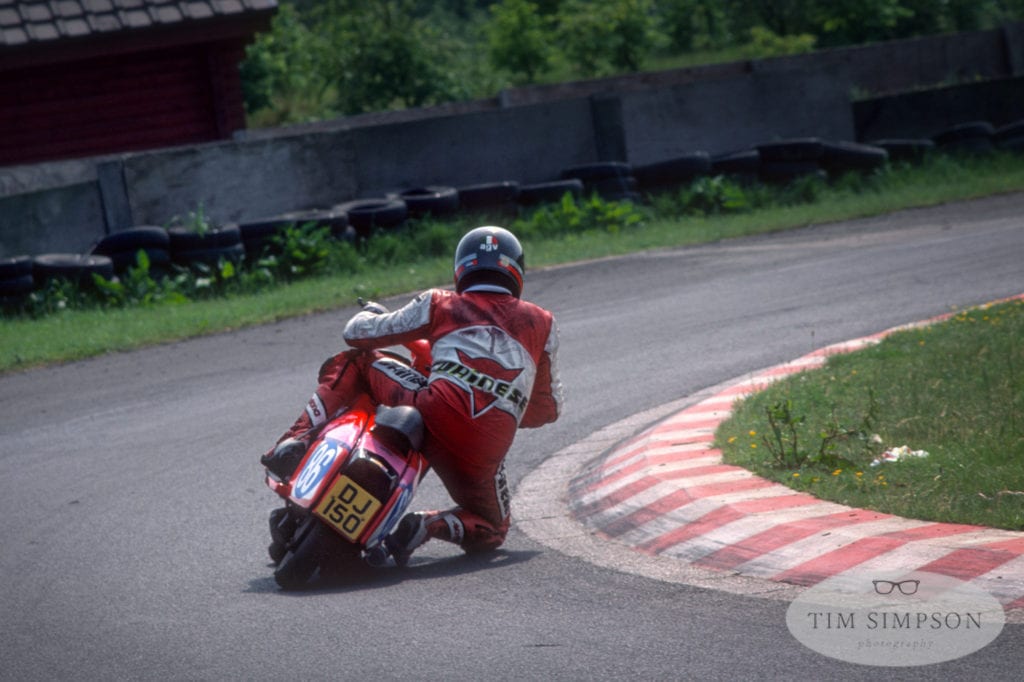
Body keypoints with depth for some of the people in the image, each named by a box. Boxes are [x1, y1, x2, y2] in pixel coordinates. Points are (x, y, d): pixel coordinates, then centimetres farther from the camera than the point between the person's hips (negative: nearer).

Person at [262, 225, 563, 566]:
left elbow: (356, 333, 21)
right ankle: (430, 525, -5)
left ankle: (298, 442, -1)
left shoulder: (440, 304, 17)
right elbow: (548, 409, 27)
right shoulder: (541, 323, 22)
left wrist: (369, 312, 45)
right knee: (490, 530, 29)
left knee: (351, 362, 23)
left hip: (435, 413, -1)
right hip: (486, 452, 1)